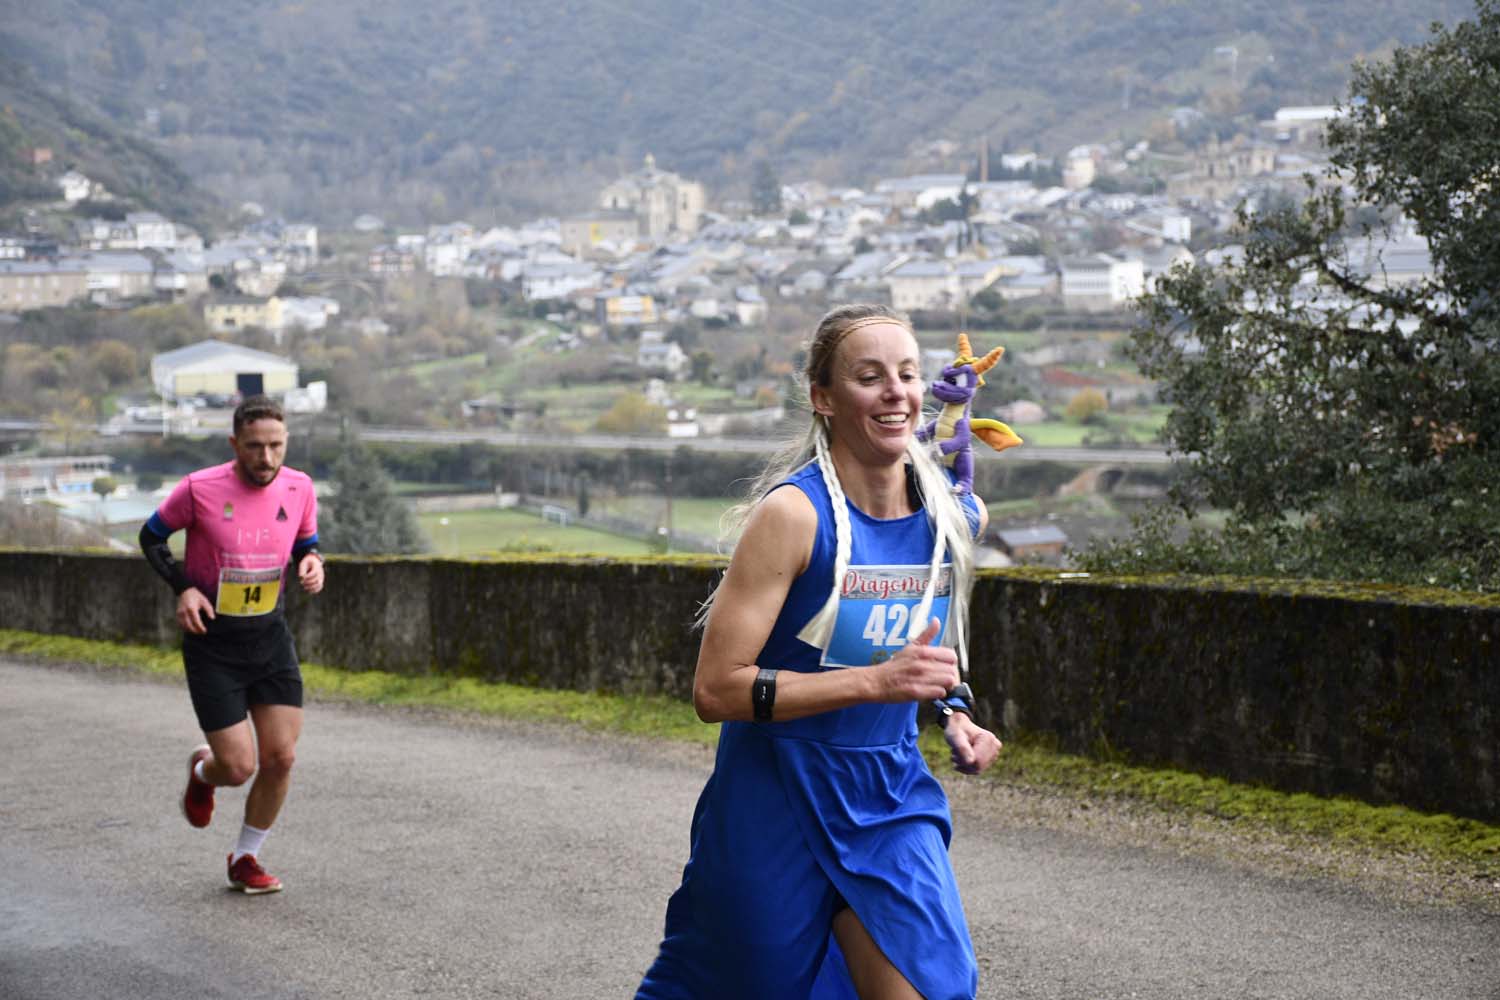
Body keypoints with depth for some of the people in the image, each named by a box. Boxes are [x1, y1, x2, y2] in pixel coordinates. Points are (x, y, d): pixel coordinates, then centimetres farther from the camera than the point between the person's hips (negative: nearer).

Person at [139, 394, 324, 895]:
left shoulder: (299, 487, -4)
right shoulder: (200, 488, -16)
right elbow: (152, 536, 0)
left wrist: (313, 564, -10)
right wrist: (182, 587, -15)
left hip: (271, 637, 4)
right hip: (212, 643, -4)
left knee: (281, 758, -2)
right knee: (239, 767, -8)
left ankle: (245, 858, 20)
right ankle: (202, 770, 31)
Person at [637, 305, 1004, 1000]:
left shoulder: (958, 517, 0)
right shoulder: (793, 513, -19)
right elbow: (715, 689, -22)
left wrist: (954, 713, 5)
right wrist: (876, 681, -27)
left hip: (889, 799, 5)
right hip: (775, 803, -5)